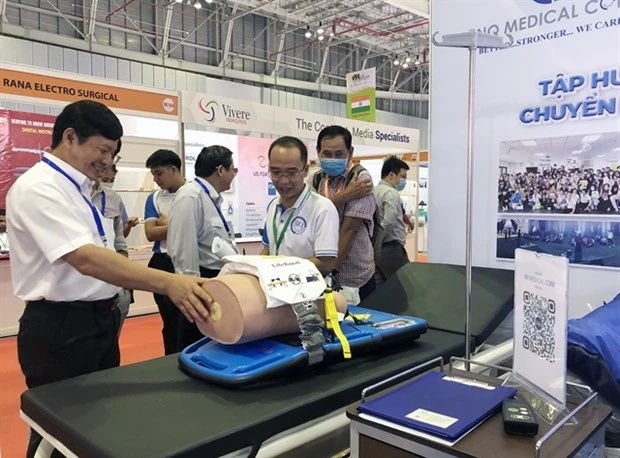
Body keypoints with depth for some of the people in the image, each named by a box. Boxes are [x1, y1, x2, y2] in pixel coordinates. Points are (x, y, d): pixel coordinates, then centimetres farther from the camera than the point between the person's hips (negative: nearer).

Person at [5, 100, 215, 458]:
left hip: (98, 321, 9)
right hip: (60, 330, -9)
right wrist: (168, 283, -40)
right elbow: (85, 258, -32)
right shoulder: (38, 188, -19)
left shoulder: (78, 187, 10)